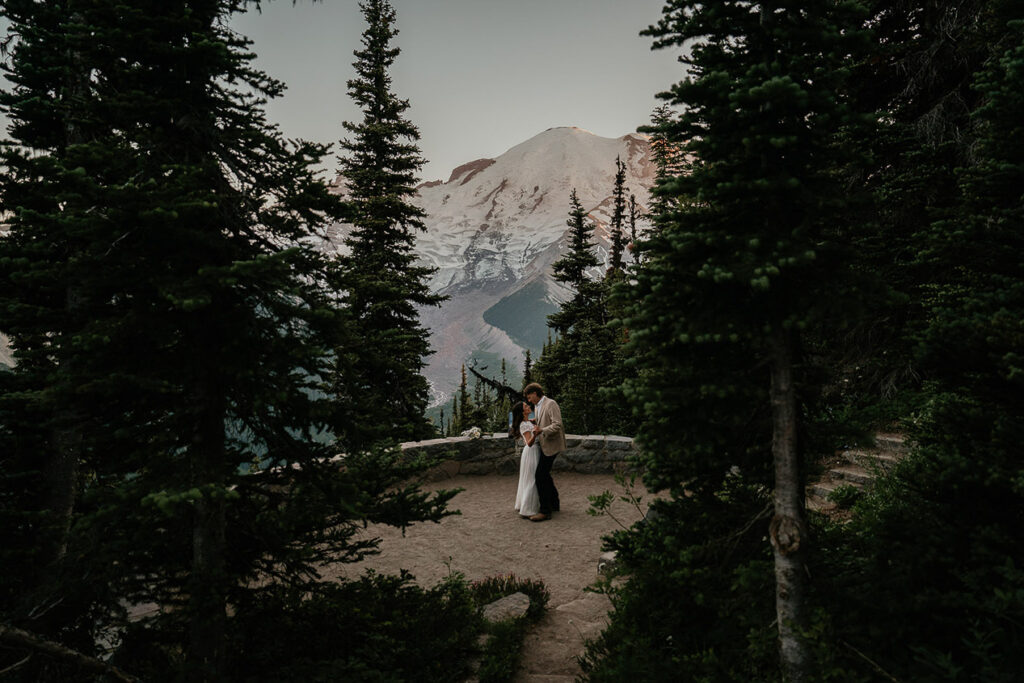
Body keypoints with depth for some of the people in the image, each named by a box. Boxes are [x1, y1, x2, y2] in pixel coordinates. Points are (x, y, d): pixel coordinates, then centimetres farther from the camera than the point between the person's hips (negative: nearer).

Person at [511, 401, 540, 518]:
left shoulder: (528, 422, 9)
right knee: (532, 481, -5)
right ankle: (527, 511, -1)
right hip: (531, 452, -10)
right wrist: (534, 434, -45)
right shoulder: (524, 425, -19)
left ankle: (522, 505, 28)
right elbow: (529, 443, -27)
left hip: (535, 451, 10)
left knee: (529, 480, 17)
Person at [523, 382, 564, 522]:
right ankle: (554, 504, 31)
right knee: (544, 474, 17)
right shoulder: (537, 406, 14)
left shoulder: (551, 404, -15)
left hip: (551, 445, -10)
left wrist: (542, 430, -33)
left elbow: (557, 425, -23)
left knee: (541, 475, -11)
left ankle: (545, 511, -7)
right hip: (544, 445, 10)